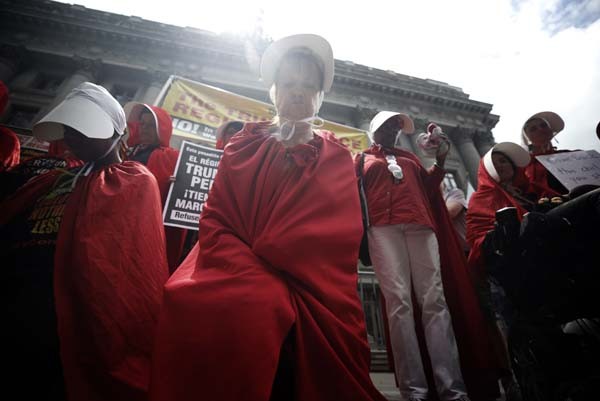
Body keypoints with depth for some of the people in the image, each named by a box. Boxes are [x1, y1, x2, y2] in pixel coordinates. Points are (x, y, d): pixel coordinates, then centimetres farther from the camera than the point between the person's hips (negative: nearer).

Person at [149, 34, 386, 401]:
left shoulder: (337, 158, 12)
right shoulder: (244, 146, 12)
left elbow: (341, 234, -1)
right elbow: (215, 220, 1)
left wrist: (269, 268, -11)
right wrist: (262, 282, -14)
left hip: (311, 294, 0)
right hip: (238, 285, 1)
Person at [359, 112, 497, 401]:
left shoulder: (410, 158, 34)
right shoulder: (363, 159, 25)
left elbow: (428, 188, 25)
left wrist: (440, 160, 16)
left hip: (420, 225, 3)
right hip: (384, 228, -3)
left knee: (434, 299, -10)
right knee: (399, 301, -14)